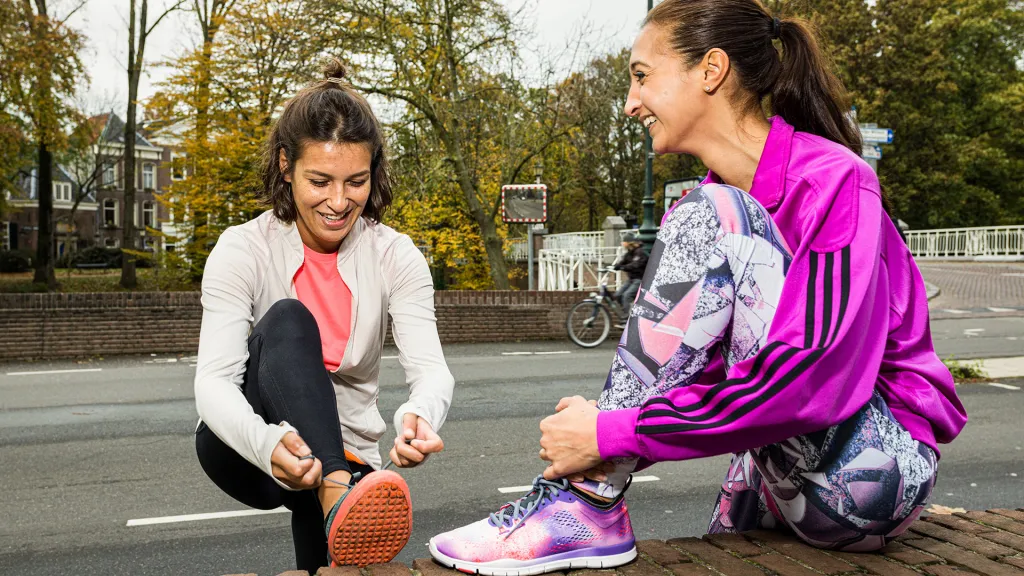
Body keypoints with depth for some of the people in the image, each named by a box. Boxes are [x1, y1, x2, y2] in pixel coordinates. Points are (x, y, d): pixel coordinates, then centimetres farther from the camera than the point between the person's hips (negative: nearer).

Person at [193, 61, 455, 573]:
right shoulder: (243, 250, -12)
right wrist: (267, 444, -45)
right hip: (243, 448, -2)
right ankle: (337, 496, -41)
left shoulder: (395, 257, -7)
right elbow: (213, 381, -23)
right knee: (287, 320, -28)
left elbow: (430, 367, -20)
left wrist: (420, 415, -45)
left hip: (344, 460, 2)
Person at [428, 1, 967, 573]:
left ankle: (585, 503, -23)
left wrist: (615, 433, -28)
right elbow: (702, 373, 3)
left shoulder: (834, 182, -18)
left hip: (874, 461, -8)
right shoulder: (709, 214, 7)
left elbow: (812, 380, -30)